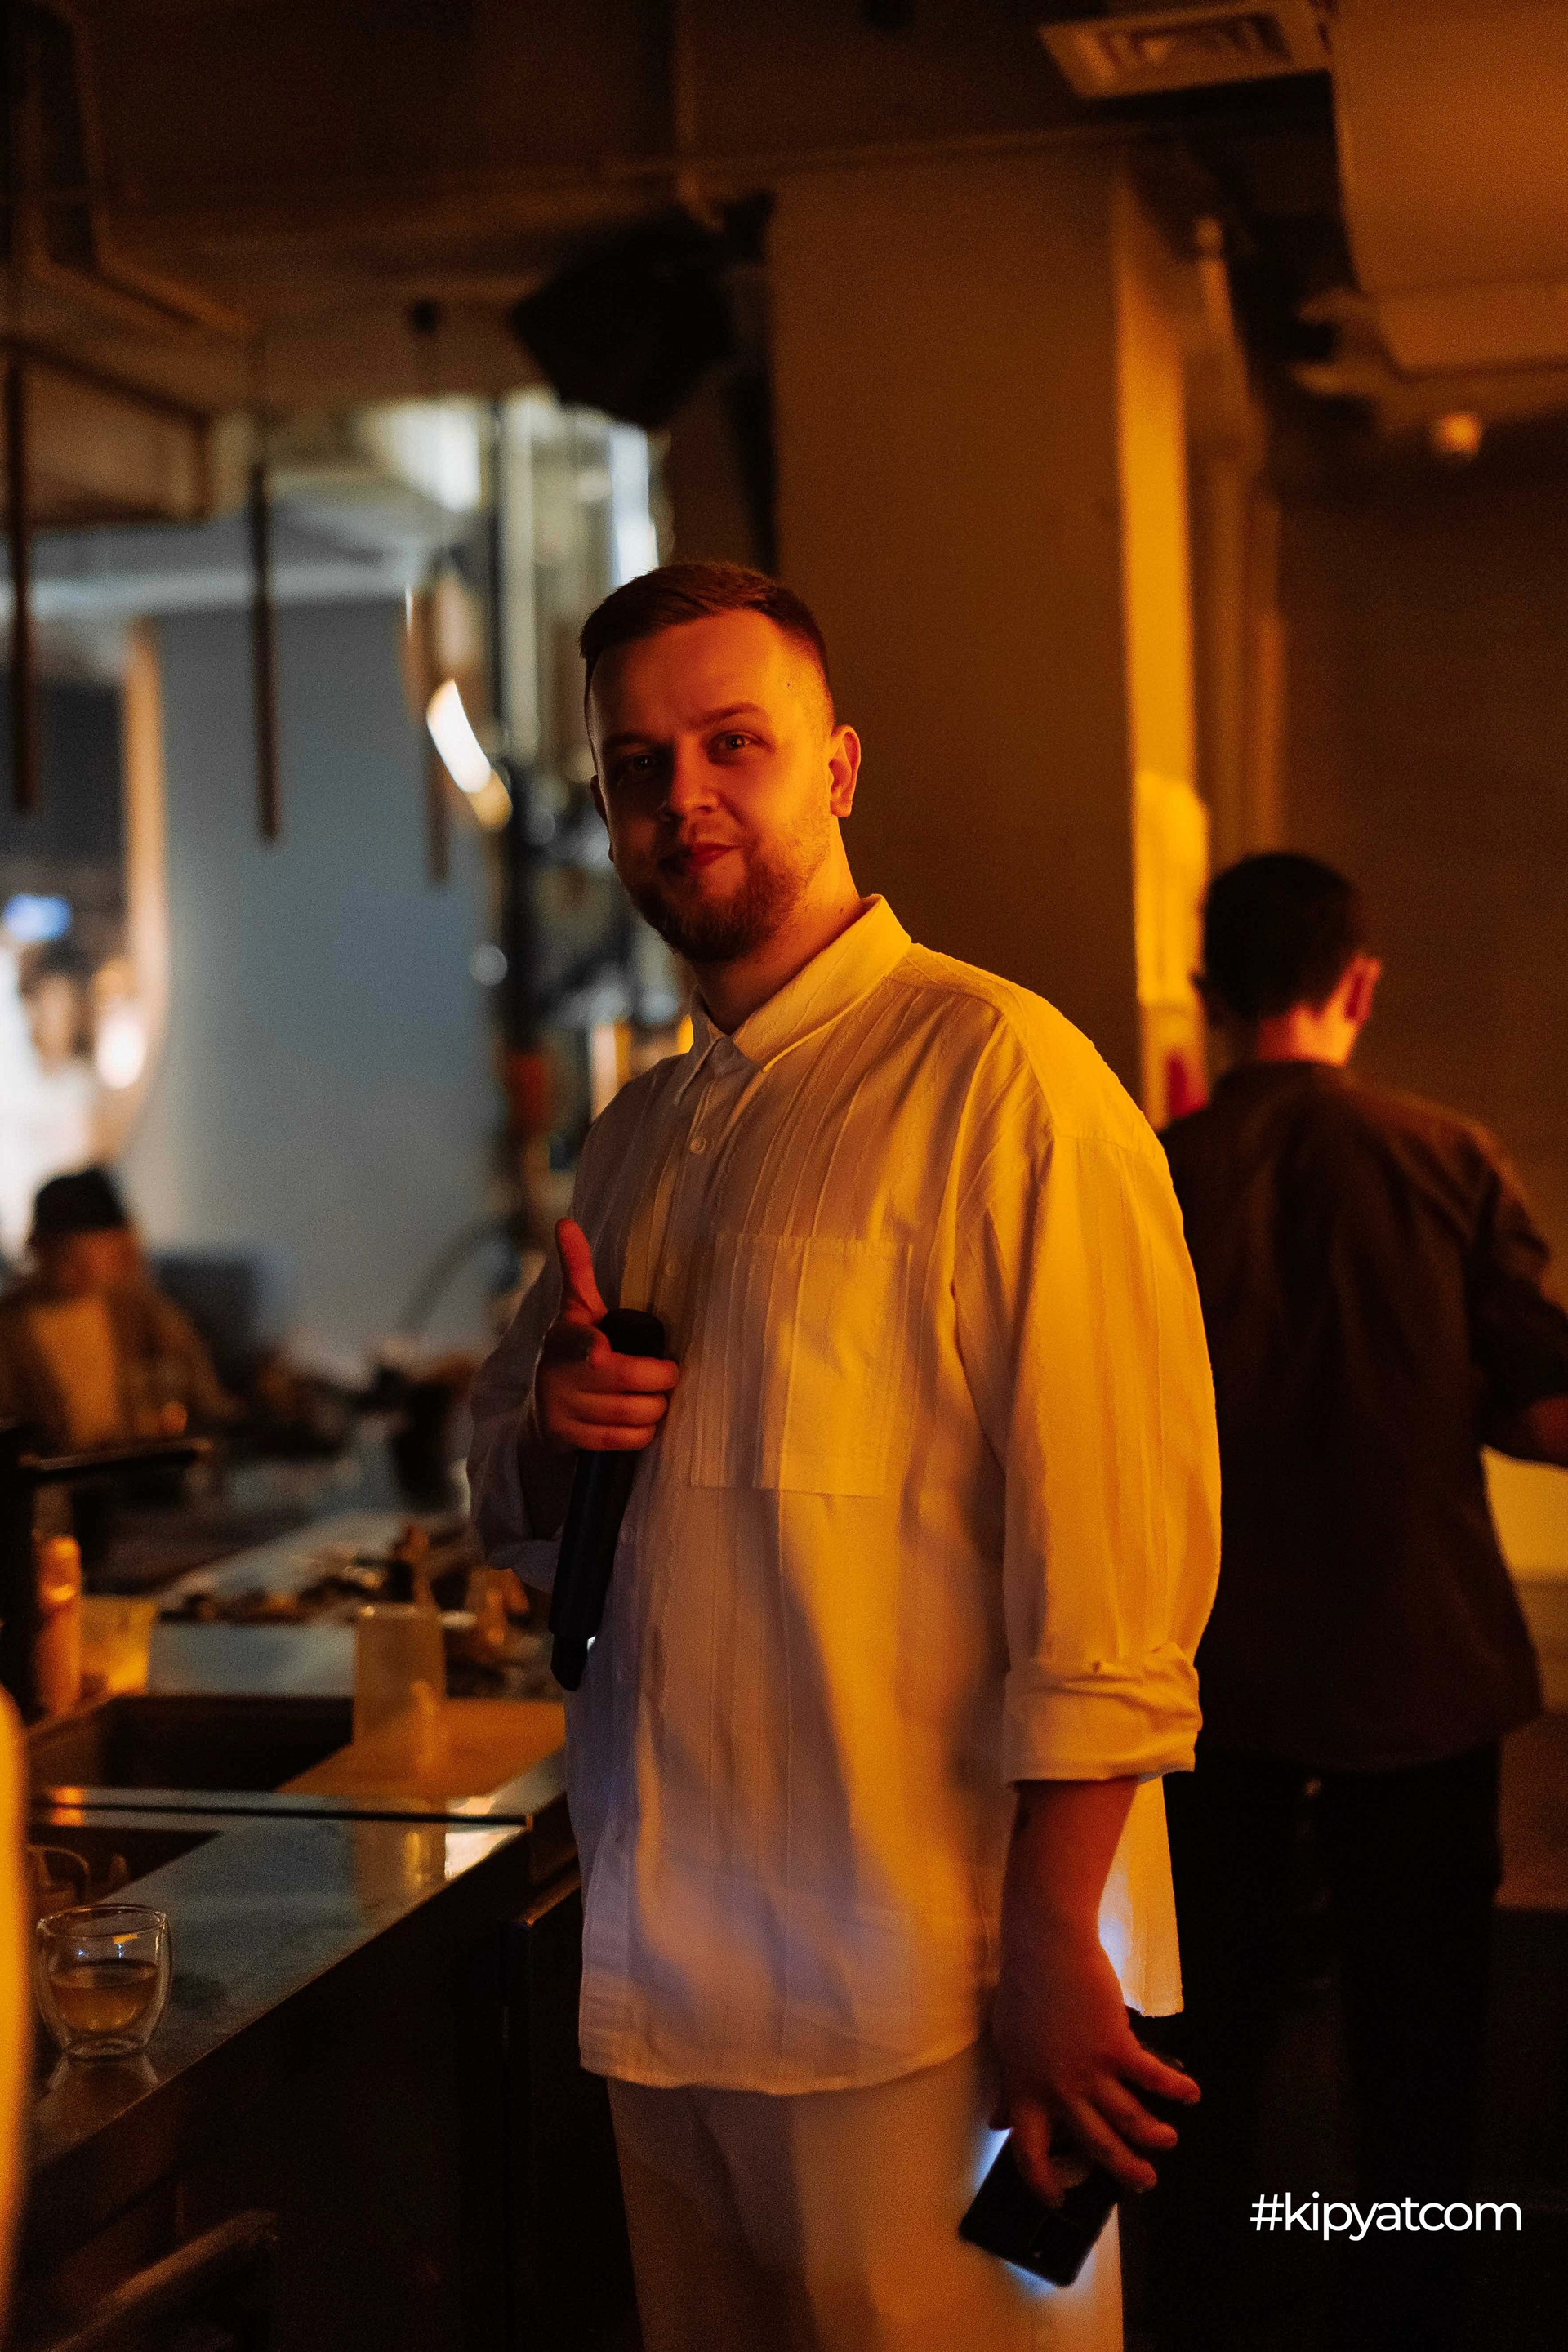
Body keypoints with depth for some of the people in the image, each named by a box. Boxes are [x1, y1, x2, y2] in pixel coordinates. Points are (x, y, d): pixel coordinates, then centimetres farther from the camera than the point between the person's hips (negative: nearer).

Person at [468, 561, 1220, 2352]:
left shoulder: (998, 1075, -12)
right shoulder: (638, 1132, 12)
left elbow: (1115, 1546, -17)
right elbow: (510, 1512, 19)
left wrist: (1053, 1942, -20)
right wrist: (553, 1429, -4)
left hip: (912, 2000, -7)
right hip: (658, 1969, 7)